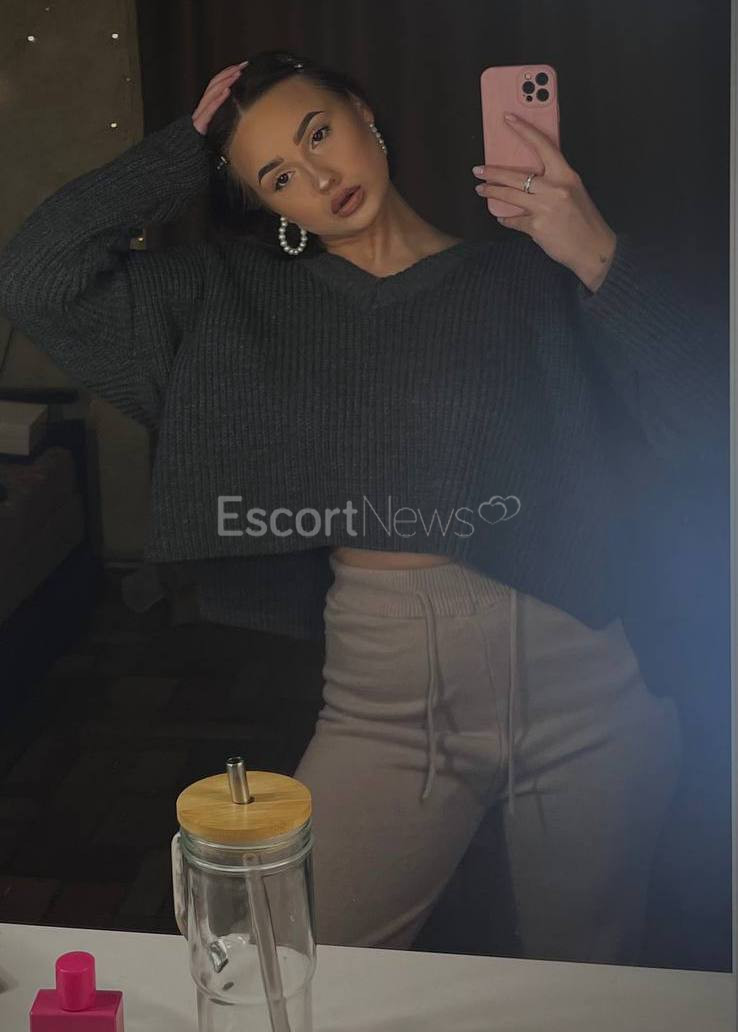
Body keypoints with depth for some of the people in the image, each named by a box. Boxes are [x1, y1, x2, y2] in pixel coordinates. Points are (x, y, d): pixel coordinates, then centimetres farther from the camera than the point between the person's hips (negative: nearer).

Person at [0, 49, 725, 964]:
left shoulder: (528, 276, 0)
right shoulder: (238, 297, 6)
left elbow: (689, 415, -8)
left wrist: (600, 257, -21)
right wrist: (185, 149, 0)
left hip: (572, 685, -1)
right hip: (384, 697, 1)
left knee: (586, 992, 16)